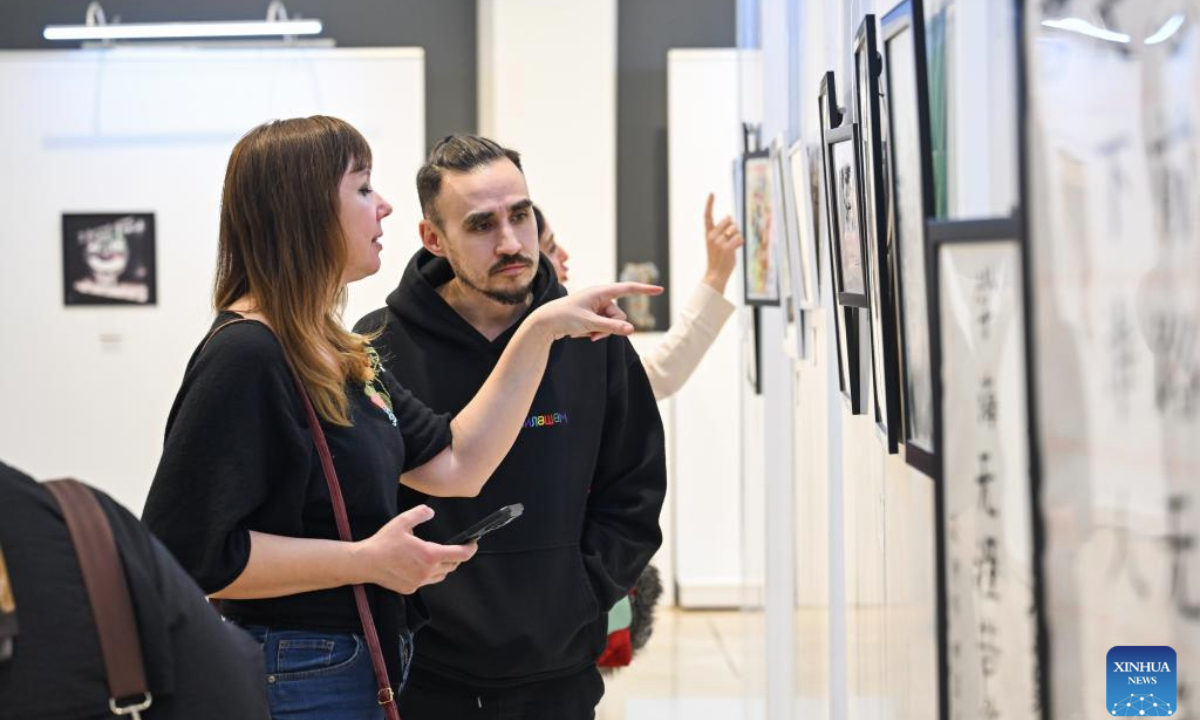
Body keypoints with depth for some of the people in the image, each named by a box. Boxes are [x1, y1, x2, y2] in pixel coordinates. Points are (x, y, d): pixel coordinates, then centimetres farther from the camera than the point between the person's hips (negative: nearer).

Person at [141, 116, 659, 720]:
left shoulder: (341, 354, 11)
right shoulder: (244, 358, -20)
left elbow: (455, 464, 9)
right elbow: (189, 551, -25)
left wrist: (541, 330, 6)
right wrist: (365, 560, -21)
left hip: (369, 668, 9)